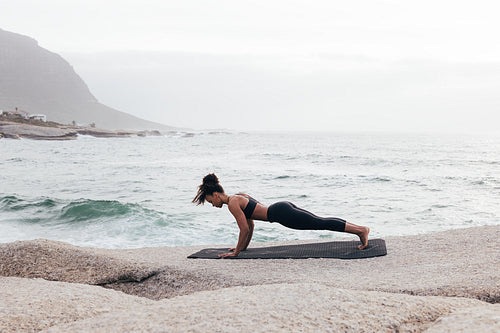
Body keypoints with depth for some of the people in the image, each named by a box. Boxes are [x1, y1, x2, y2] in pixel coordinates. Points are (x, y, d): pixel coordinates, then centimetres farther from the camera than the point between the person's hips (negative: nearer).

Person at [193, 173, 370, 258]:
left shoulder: (232, 204, -8)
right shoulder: (239, 196, 20)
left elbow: (245, 229, -11)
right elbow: (251, 225, 28)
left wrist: (236, 252, -2)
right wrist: (243, 246, 32)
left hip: (282, 214, -9)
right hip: (284, 208, 9)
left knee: (322, 224, -10)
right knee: (321, 222, 9)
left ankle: (361, 230, -11)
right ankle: (360, 228, 11)